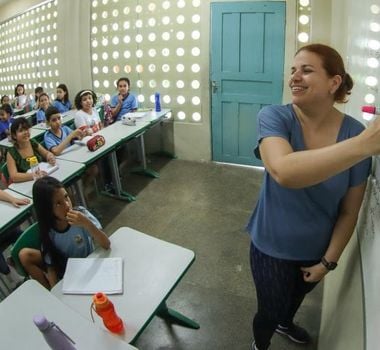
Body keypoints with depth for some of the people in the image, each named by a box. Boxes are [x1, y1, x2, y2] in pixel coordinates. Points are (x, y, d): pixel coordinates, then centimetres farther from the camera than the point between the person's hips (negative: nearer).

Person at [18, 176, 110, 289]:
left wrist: (87, 224, -45)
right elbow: (51, 266, -8)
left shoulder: (81, 213, -24)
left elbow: (106, 245, -30)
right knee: (25, 255, -12)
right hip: (64, 272, 3)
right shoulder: (48, 230, -16)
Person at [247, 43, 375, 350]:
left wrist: (329, 260, -5)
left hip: (317, 249, 3)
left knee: (298, 296, 31)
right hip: (273, 246, -3)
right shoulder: (274, 118, -24)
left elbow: (349, 211, -8)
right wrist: (365, 144, -54)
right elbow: (284, 172, -46)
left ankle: (286, 323, 66)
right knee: (269, 311, 16)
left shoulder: (355, 132, -16)